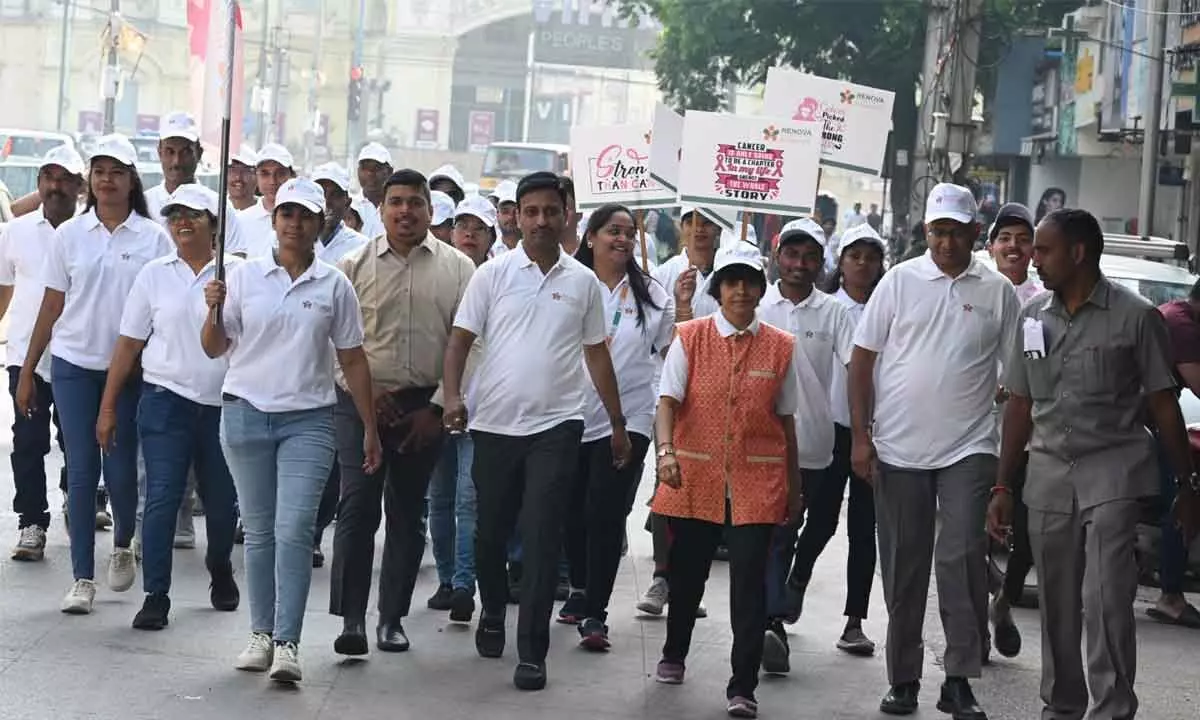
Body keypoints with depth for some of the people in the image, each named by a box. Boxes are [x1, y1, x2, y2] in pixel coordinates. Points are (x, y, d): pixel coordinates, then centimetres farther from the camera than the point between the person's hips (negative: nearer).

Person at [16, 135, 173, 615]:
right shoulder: (69, 234, 4)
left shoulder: (154, 238, 0)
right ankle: (82, 578, 5)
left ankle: (123, 545, 31)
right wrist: (27, 371, 4)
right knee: (81, 469, 0)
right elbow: (52, 306, 6)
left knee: (120, 468, 1)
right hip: (74, 364, 1)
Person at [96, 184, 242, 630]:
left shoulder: (238, 273, 1)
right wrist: (108, 408, 5)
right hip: (166, 402, 0)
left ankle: (220, 570, 39)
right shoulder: (155, 275, 5)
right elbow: (128, 345, 7)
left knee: (222, 501, 11)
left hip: (223, 405, 0)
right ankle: (155, 597, -3)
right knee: (162, 498, -8)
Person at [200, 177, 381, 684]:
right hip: (246, 414, 2)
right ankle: (261, 633, 18)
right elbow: (214, 348, 5)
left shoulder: (334, 285, 3)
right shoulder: (245, 276, 4)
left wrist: (370, 427, 6)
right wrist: (213, 311, -15)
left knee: (294, 530, -11)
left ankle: (287, 643, -12)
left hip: (308, 420, -1)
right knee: (259, 531, 9)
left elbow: (352, 360, 7)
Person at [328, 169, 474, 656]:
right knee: (358, 506, -10)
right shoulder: (355, 265, 5)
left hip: (425, 406, 1)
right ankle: (351, 617, -7)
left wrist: (439, 408, -3)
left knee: (408, 512, 8)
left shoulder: (458, 269, 5)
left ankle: (392, 617, 17)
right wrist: (366, 391, -5)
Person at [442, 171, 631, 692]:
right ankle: (492, 615, 37)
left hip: (556, 426, 0)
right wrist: (452, 397, -16)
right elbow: (460, 339, 1)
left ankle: (532, 651, -1)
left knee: (543, 536, -6)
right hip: (495, 423, 1)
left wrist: (617, 423, 12)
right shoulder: (493, 274, 1)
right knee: (491, 532, 12)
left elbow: (596, 354, 12)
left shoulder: (583, 281, 5)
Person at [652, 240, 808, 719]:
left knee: (749, 582, -6)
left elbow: (786, 422, 9)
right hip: (694, 477, 1)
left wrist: (794, 487, 10)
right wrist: (666, 451, -25)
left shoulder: (780, 347, 3)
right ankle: (674, 654, 40)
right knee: (686, 572, 14)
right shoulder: (690, 338, 1)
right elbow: (668, 400, -8)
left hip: (757, 482, 0)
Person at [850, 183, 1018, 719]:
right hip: (898, 448, 1)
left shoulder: (997, 291, 4)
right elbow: (863, 358, 2)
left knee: (962, 557, -10)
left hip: (967, 448, -1)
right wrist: (860, 435, -3)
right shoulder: (900, 281, 2)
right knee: (903, 569, 7)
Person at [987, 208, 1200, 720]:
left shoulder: (1134, 316, -5)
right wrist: (1002, 488, 11)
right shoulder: (1033, 317, 8)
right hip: (1048, 471, 5)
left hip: (1112, 468, -4)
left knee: (1106, 599, -13)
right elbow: (1019, 406, 13)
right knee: (1055, 605, 10)